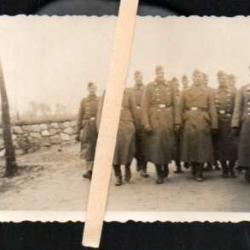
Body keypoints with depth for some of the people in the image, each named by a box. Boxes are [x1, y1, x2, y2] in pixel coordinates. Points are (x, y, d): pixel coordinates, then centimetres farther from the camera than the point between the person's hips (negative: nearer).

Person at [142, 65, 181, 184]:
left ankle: (166, 166, 33)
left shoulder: (170, 87, 9)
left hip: (168, 121, 3)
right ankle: (159, 174, 7)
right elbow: (145, 106, -4)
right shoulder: (149, 87, 0)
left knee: (168, 145, 9)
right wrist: (146, 123, -11)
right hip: (155, 121, -2)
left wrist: (177, 121, 2)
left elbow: (175, 105, 8)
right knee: (156, 146, -1)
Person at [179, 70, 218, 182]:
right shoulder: (185, 92, 10)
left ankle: (199, 172, 8)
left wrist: (214, 125, -5)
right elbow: (181, 109, 7)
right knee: (191, 148, 6)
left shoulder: (208, 92, 6)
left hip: (203, 124, -1)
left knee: (202, 148, 0)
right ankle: (194, 171, 21)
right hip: (189, 124, 1)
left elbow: (212, 109, 1)